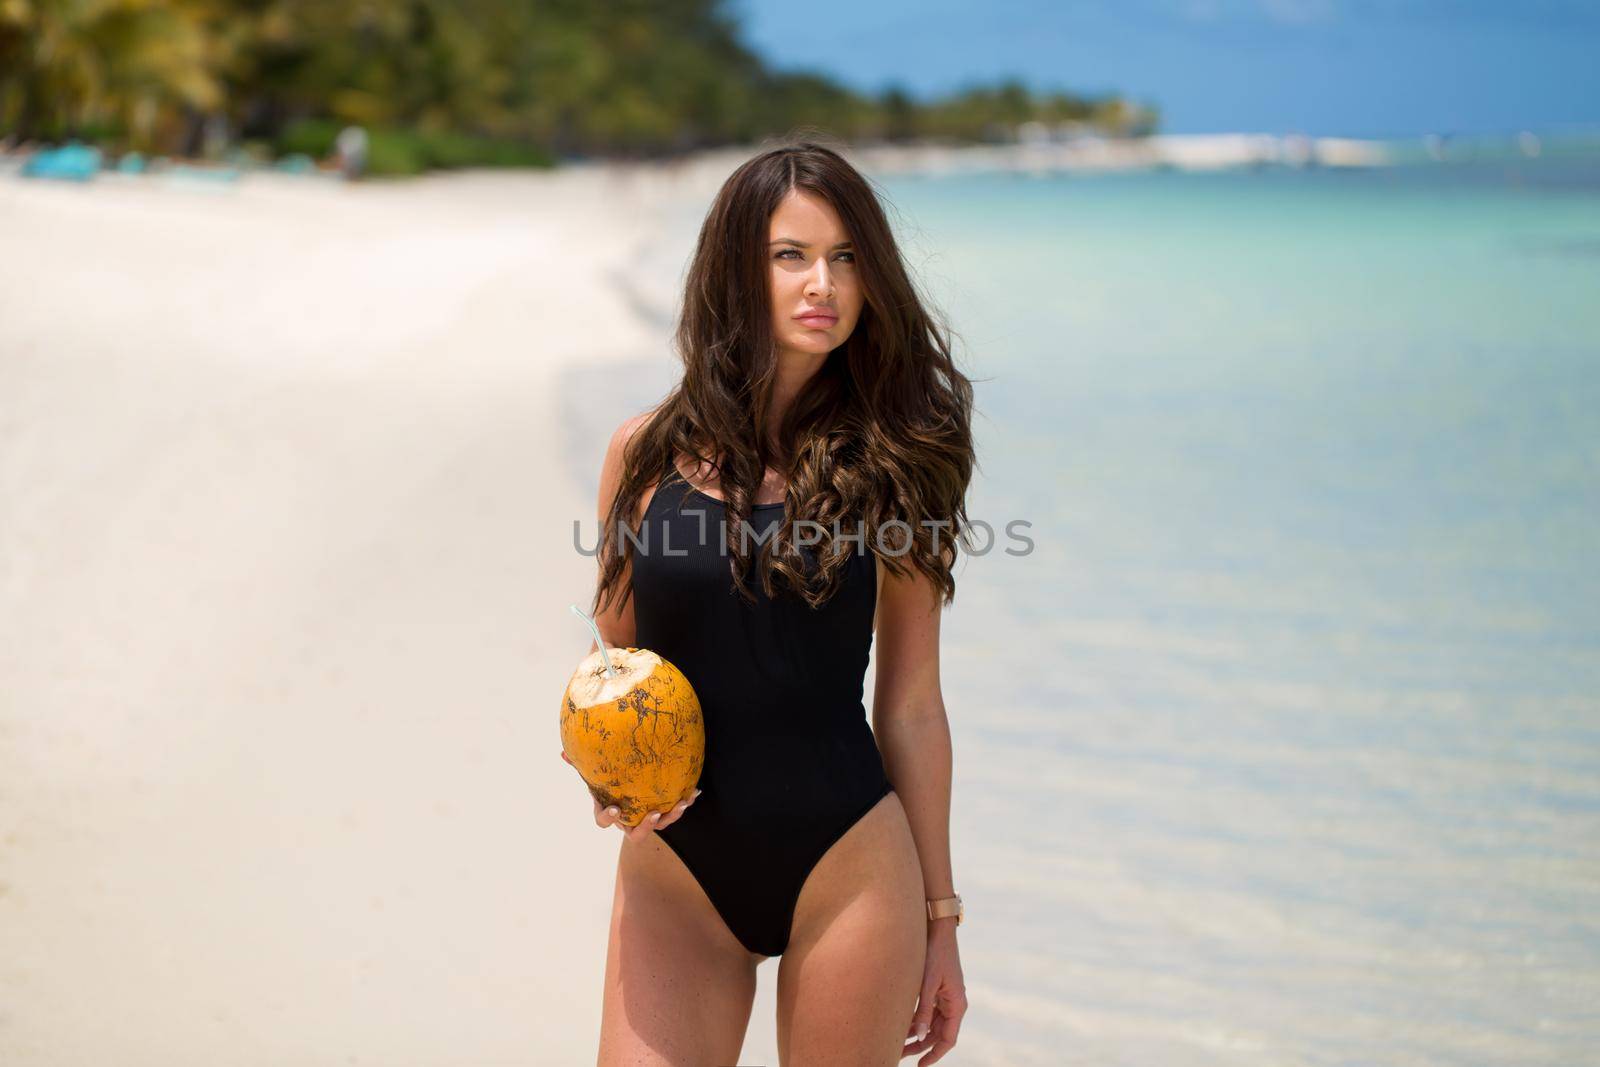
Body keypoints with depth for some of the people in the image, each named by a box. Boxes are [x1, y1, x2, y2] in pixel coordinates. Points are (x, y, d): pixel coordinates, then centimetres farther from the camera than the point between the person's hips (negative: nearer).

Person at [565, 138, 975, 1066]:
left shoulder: (888, 461, 0)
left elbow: (912, 708, 2)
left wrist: (940, 918, 4)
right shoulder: (648, 452, 2)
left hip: (848, 871, -1)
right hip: (677, 873, 1)